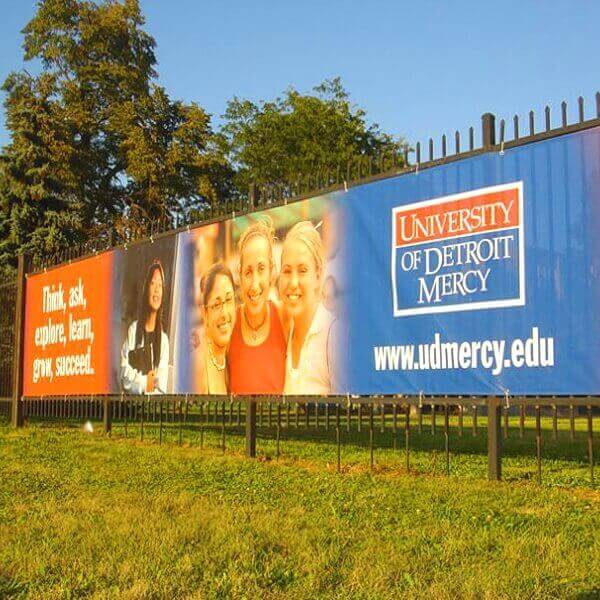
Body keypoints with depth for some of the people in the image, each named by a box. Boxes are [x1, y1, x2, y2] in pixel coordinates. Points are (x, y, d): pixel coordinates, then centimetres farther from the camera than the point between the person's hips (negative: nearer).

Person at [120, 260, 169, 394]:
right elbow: (124, 372, 0)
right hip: (132, 397, 1)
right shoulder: (133, 329, 6)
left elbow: (161, 388, 0)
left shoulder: (164, 338, 5)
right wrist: (144, 383, -11)